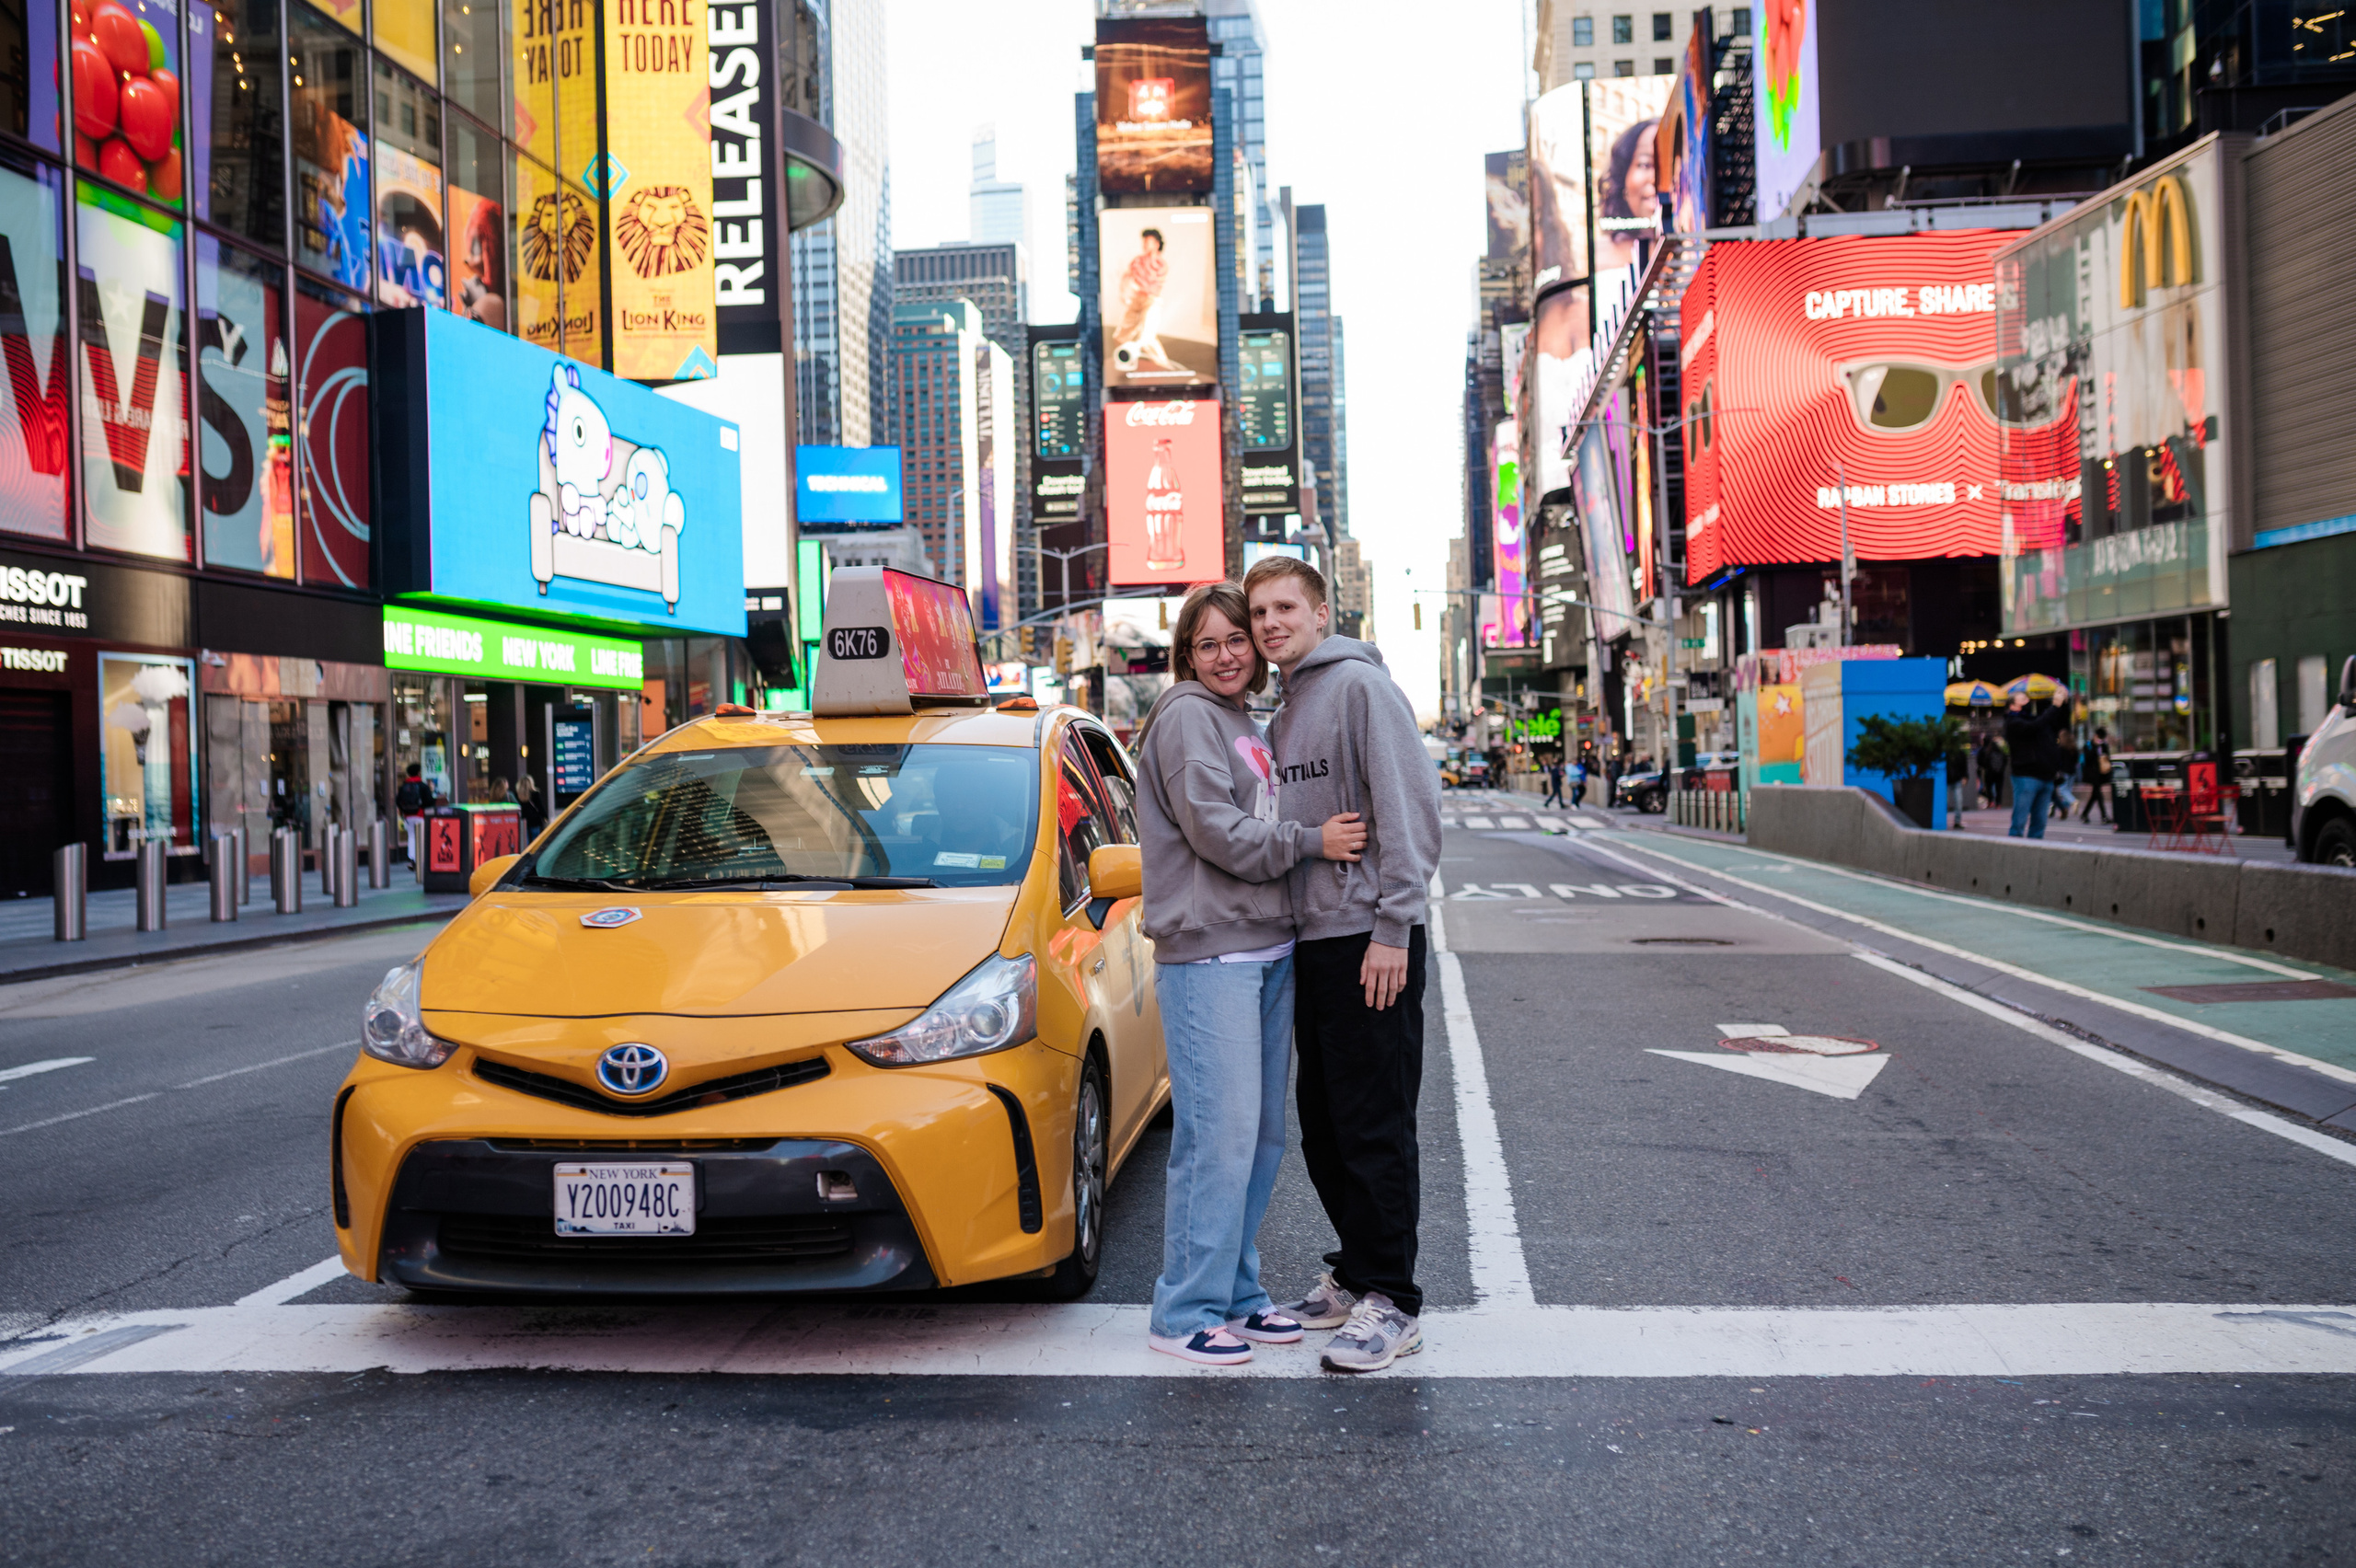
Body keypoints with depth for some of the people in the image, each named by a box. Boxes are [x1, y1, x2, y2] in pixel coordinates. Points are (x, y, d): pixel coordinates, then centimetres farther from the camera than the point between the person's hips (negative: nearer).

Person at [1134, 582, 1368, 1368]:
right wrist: (1310, 841, -12)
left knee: (1261, 1135, 11)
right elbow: (1213, 830, -15)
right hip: (1207, 956, -9)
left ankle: (1236, 1293, 21)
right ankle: (1185, 1311, 1)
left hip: (1269, 950, 9)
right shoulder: (1186, 716, -6)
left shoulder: (1248, 726, 21)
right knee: (1219, 1136, -8)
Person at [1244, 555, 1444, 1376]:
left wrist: (1392, 927, -20)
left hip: (1369, 939, -9)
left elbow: (1409, 810, -16)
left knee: (1374, 1128, -5)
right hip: (1312, 940, 9)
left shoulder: (1361, 685, -9)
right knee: (1323, 1125, 14)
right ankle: (1353, 1276, 26)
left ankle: (1390, 1302, 3)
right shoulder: (1283, 715, 18)